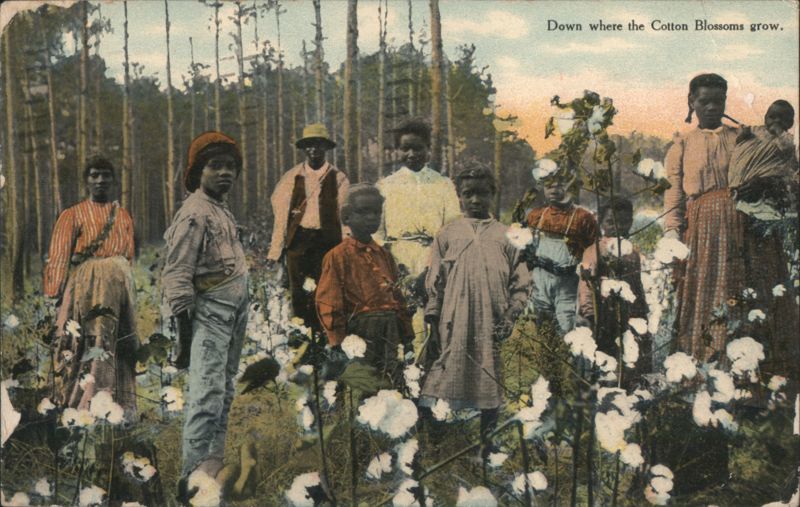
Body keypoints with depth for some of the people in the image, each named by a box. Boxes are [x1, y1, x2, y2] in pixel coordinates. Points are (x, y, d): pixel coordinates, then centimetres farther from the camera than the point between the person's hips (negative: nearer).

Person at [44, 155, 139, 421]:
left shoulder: (123, 216, 15)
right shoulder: (73, 215, 3)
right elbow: (59, 257, -4)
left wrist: (126, 289, 9)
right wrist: (57, 295, -13)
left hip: (121, 286, 4)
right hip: (86, 286, -4)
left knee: (122, 349, 4)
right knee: (91, 348, -7)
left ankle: (122, 409, 11)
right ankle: (84, 408, -2)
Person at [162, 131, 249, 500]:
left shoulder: (221, 208, 11)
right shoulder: (195, 213, -17)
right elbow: (176, 277, -20)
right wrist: (185, 336, -21)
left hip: (235, 311, 10)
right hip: (210, 312, -10)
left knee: (224, 390, 17)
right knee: (207, 394, -12)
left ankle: (214, 462, 30)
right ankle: (193, 476, -8)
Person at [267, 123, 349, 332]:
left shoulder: (338, 178, 6)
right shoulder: (291, 177, 8)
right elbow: (281, 215, 6)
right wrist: (275, 250, 1)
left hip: (327, 241, -1)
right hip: (298, 239, 1)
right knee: (299, 294, 2)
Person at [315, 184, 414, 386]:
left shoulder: (384, 255, 18)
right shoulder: (338, 256, -1)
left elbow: (397, 296, 20)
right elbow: (328, 302, -5)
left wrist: (407, 334, 15)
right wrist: (339, 342, -10)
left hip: (390, 331, 6)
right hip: (360, 330, -6)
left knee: (393, 383, 7)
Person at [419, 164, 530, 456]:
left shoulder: (505, 236, 11)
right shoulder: (447, 234, 11)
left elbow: (521, 282, 9)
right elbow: (434, 282, 10)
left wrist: (511, 316, -3)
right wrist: (432, 317, 2)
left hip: (493, 325, 1)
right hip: (455, 325, -1)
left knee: (491, 384, 4)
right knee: (449, 373, -6)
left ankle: (488, 443, 15)